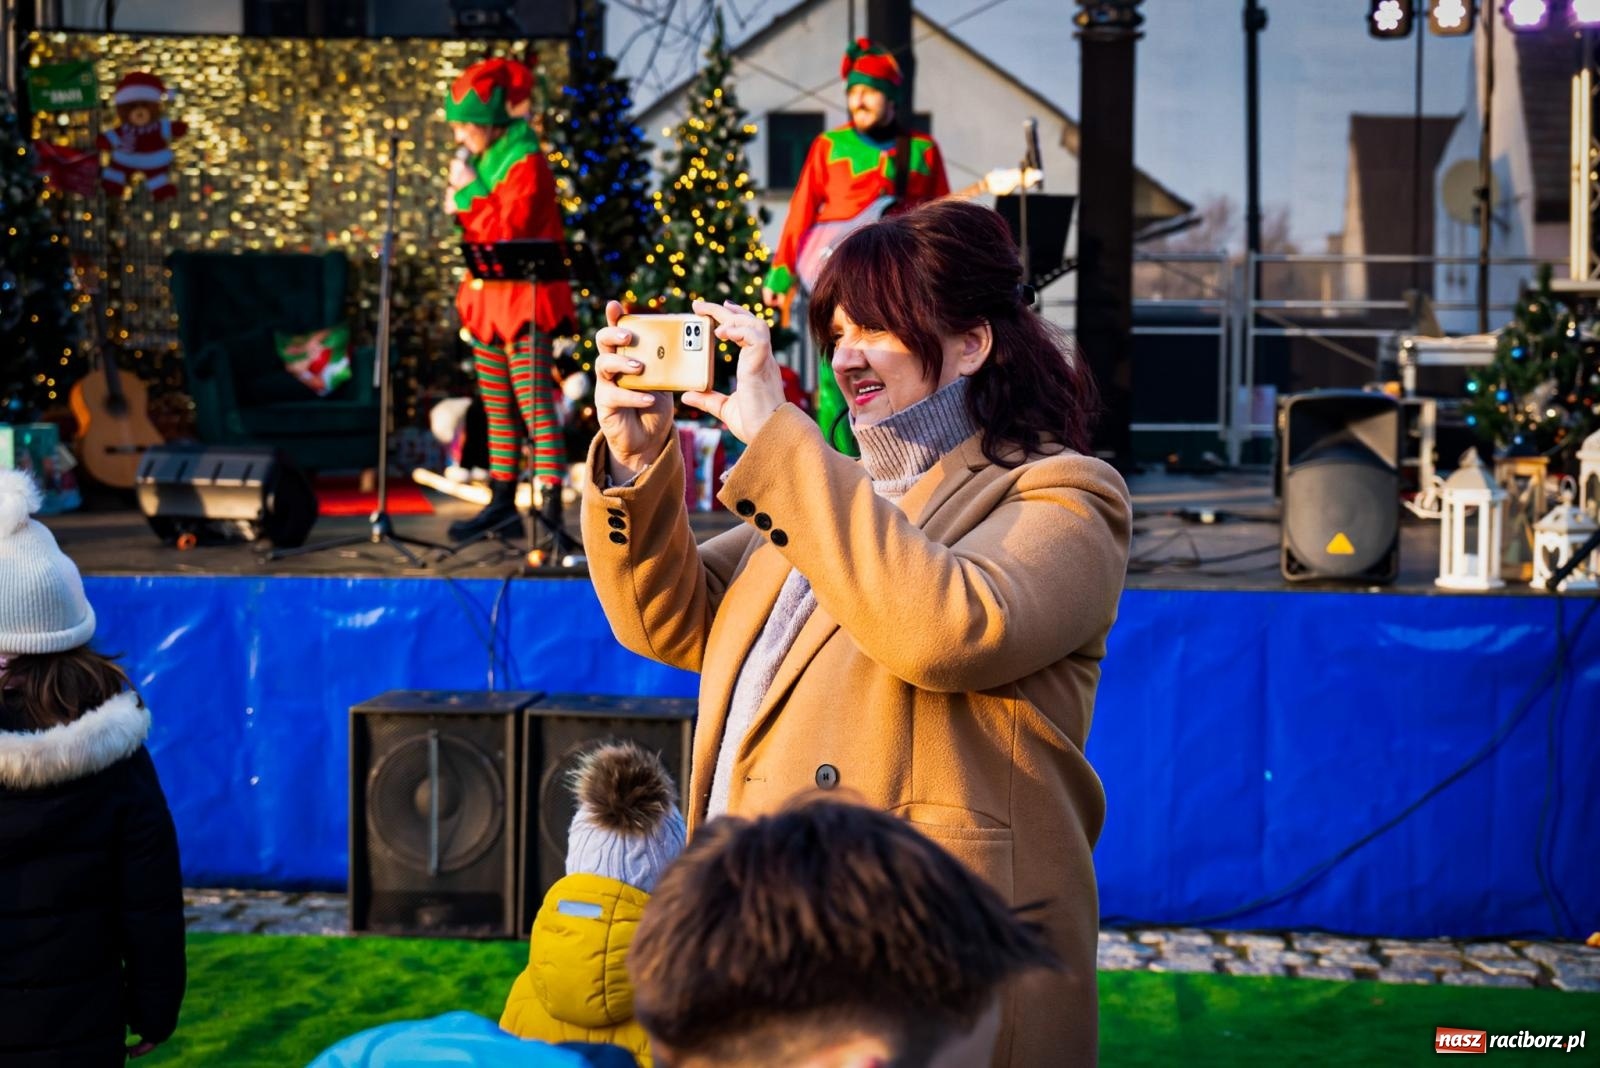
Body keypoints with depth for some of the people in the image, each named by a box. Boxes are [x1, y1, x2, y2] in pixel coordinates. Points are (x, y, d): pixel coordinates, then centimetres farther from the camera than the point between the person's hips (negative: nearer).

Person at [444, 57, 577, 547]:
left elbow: (509, 231, -23)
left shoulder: (526, 163, -14)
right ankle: (502, 498, 22)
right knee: (497, 405, 14)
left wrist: (469, 193, -15)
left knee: (534, 403, -11)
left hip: (525, 298, -9)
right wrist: (460, 205, 3)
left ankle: (550, 507, -11)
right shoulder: (482, 158, 12)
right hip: (489, 295, 9)